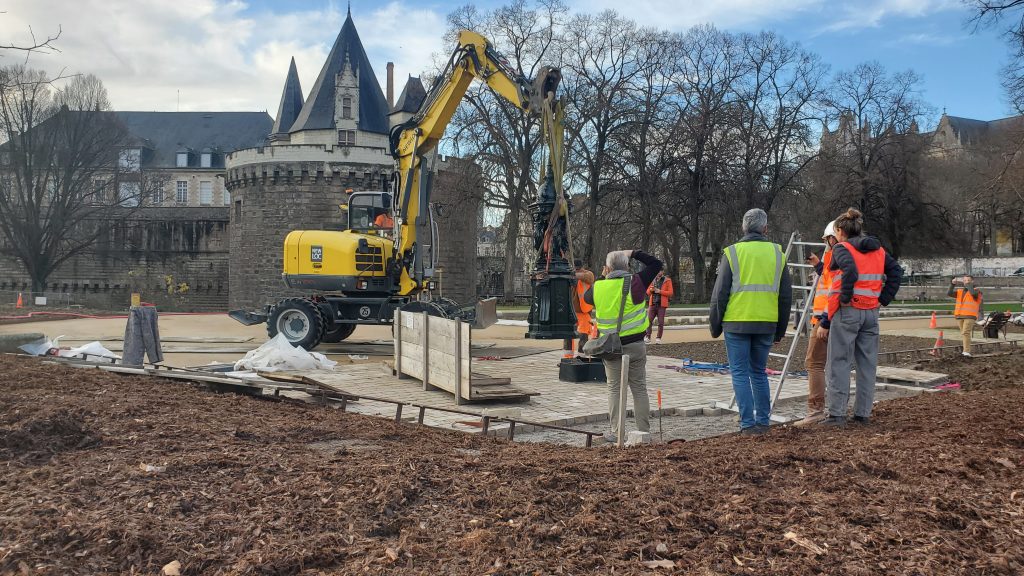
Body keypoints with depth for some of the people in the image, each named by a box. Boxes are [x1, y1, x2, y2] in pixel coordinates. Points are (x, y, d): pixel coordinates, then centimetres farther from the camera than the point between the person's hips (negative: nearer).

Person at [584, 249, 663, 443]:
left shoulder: (598, 288, -4)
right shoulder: (635, 283, -8)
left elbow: (586, 297, 19)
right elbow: (656, 264, 3)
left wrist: (602, 279, 24)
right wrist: (633, 253, 8)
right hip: (636, 345, 0)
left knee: (614, 389, 9)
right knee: (639, 388, 9)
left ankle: (616, 432, 7)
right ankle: (644, 431, 12)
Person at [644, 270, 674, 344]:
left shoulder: (667, 281, 2)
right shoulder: (653, 280, 14)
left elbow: (671, 292, -5)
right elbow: (648, 292, 19)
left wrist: (660, 291, -14)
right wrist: (651, 290, -4)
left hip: (661, 305, -3)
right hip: (652, 304, 3)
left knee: (660, 323, -1)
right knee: (649, 321, -4)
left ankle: (658, 338, 5)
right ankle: (647, 337, 0)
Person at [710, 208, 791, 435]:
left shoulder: (732, 252, -3)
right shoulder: (777, 253, 8)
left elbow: (719, 294, -3)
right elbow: (786, 295, 11)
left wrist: (715, 326, 6)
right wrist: (780, 329, 19)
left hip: (736, 323, -3)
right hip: (766, 324, 4)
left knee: (740, 373, 2)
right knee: (759, 373, 16)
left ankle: (748, 423, 0)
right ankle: (763, 421, 19)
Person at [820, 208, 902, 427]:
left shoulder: (842, 248, -7)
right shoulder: (878, 250, 13)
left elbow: (850, 271, -25)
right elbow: (896, 272, 9)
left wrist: (844, 298, -15)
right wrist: (884, 298, 8)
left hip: (847, 311, -6)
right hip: (871, 312, 6)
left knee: (839, 362, -2)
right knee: (867, 363, 11)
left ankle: (837, 414, -3)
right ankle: (863, 413, 15)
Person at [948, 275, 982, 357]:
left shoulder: (976, 291, 3)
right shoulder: (960, 291, 15)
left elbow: (973, 293, -22)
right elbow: (949, 294, 1)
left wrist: (967, 284, -20)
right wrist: (952, 284, -10)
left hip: (970, 316, -6)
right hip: (960, 316, 6)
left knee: (966, 333, -19)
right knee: (963, 333, 13)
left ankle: (967, 352, -24)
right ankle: (966, 349, 23)